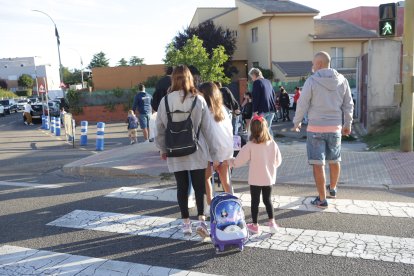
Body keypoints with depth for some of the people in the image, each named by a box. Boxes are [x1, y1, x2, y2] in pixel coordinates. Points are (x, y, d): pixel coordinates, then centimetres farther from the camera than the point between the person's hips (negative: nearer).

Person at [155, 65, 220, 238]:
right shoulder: (199, 100, -8)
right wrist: (214, 153, 3)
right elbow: (207, 128, -4)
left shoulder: (166, 101, -6)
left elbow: (160, 127, 2)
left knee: (182, 187, 12)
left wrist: (162, 148, 16)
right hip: (197, 152, -1)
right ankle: (201, 219, -2)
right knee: (199, 186, 10)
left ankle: (186, 223, 20)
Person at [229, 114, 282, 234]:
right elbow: (278, 161, 4)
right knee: (267, 200, 19)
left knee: (255, 201, 10)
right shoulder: (272, 144, -7)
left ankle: (255, 225, 21)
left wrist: (230, 162, 8)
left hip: (255, 179, -3)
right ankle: (272, 222, 21)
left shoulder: (250, 146, -18)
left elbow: (238, 161, -12)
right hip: (269, 178, 3)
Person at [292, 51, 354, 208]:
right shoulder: (342, 80, 2)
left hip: (316, 128, -4)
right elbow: (348, 105, 7)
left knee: (318, 163, 0)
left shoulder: (312, 81, -10)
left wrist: (296, 122, 7)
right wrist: (347, 124, 19)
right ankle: (333, 189, 40)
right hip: (335, 127, 5)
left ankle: (322, 199, 3)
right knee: (334, 160, 20)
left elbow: (302, 105, -7)